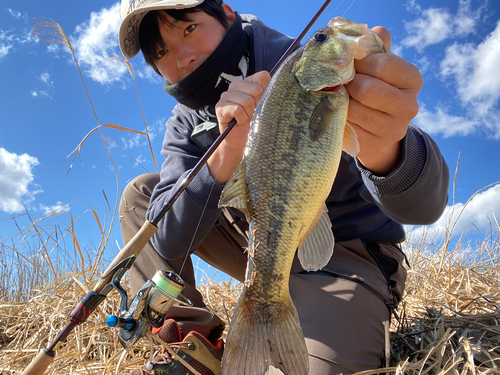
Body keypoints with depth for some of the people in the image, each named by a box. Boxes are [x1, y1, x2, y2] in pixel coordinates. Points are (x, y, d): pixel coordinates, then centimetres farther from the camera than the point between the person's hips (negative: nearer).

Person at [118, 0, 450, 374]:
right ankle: (191, 337, -5)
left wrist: (386, 151, -55)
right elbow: (168, 242, -17)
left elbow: (425, 207, -29)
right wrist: (227, 153, -32)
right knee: (141, 192, 0)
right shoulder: (186, 126, -2)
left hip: (345, 256, -5)